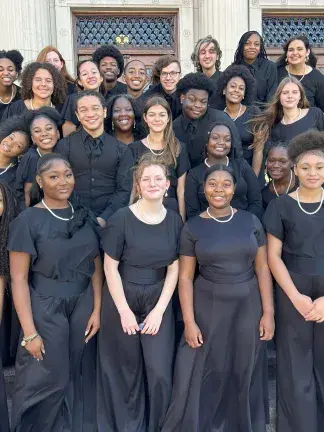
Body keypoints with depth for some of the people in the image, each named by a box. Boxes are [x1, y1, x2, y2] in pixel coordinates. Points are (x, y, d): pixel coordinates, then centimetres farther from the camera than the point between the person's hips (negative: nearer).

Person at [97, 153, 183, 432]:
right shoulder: (122, 219, -12)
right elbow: (110, 267, -9)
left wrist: (159, 310, -7)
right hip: (122, 300, -2)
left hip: (159, 301, 2)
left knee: (160, 373, 2)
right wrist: (124, 311, -11)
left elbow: (174, 268, 0)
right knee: (126, 370, 10)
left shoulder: (175, 221, -2)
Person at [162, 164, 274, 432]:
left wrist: (268, 312, -4)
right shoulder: (193, 227, -3)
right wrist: (189, 321, -8)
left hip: (248, 307, 1)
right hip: (208, 308, -1)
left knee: (245, 376, 15)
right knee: (201, 377, 5)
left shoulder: (251, 221, 0)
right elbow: (185, 277, -3)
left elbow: (263, 268, 1)